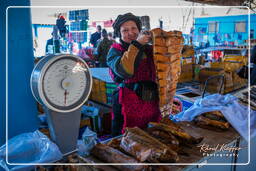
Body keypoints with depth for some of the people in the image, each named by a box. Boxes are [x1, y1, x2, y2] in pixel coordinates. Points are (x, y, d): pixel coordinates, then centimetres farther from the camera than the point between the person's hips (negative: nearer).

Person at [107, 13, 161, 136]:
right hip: (128, 107, -5)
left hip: (151, 105, 5)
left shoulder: (148, 49, 10)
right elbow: (123, 71, -25)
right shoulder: (115, 50, -4)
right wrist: (136, 44, -22)